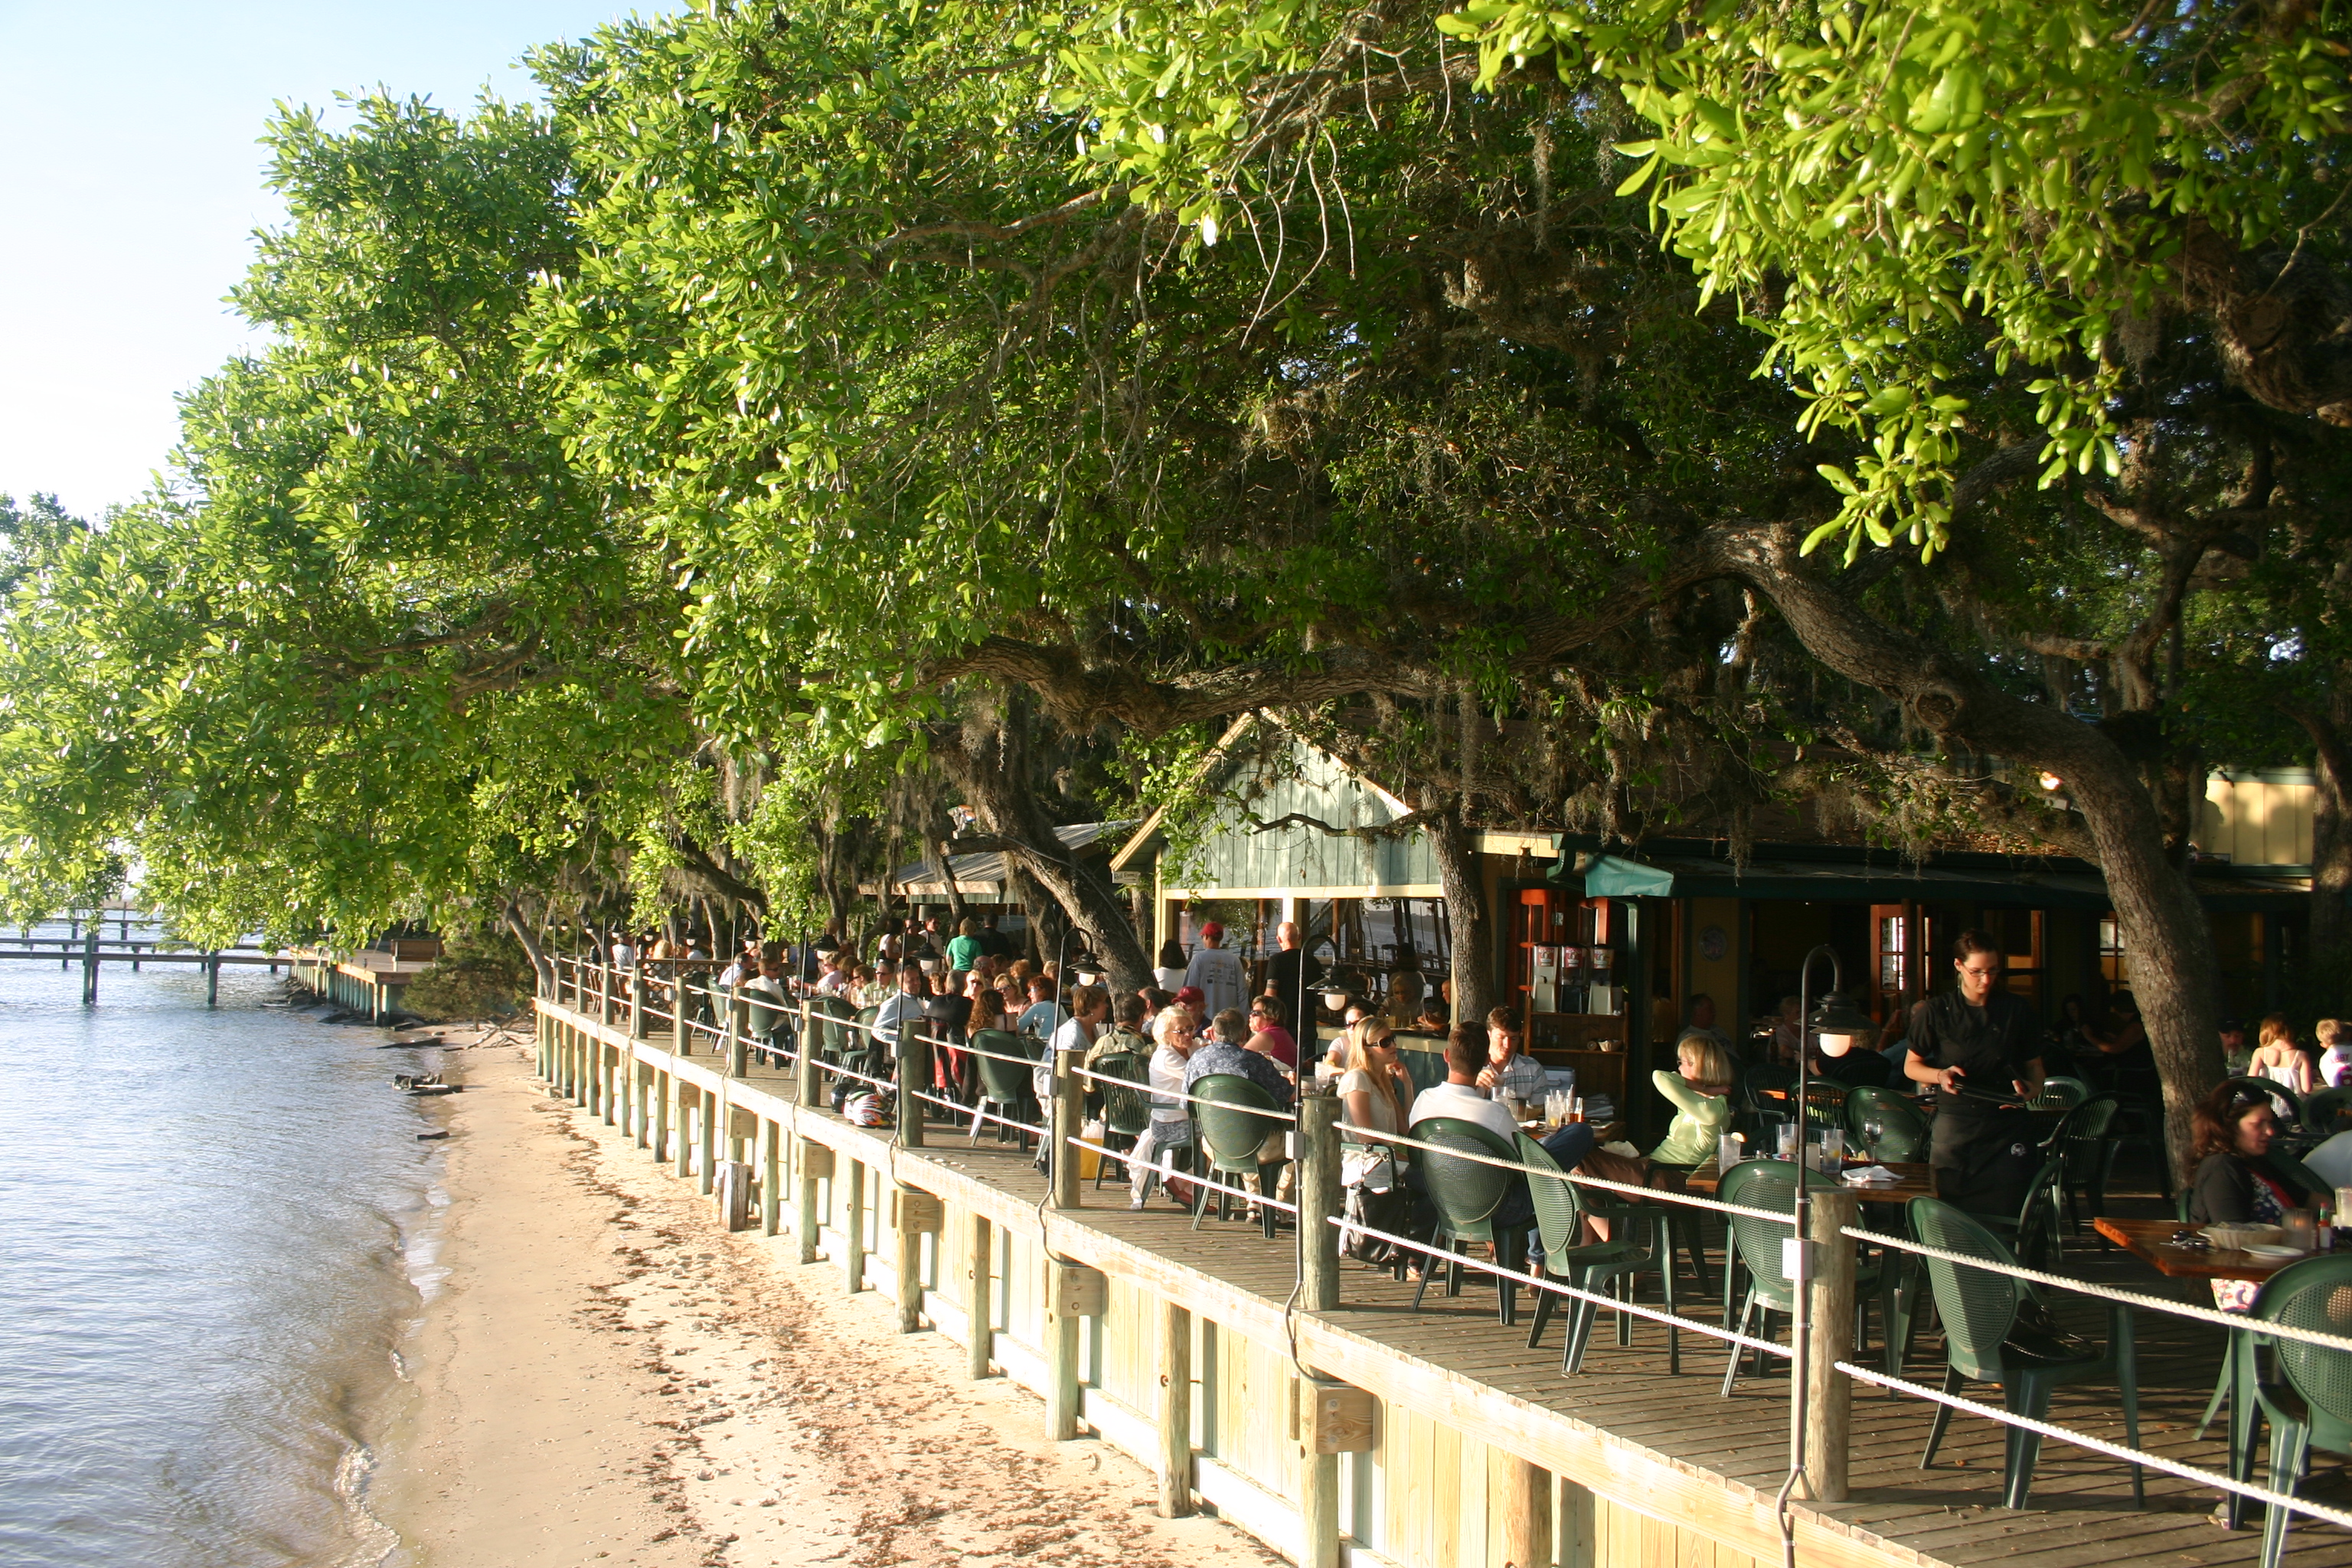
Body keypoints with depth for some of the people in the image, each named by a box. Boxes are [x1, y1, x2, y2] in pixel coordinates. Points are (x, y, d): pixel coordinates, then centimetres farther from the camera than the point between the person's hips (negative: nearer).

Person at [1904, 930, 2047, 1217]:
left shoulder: (2017, 1012, 6)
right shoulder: (1936, 1011, 3)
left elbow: (2034, 1066, 13)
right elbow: (1911, 1066, 9)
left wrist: (2031, 1089, -9)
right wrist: (1940, 1075, -11)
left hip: (2006, 1124, 1)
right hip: (1955, 1125, -1)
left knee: (2008, 1212, -5)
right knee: (1951, 1215, -1)